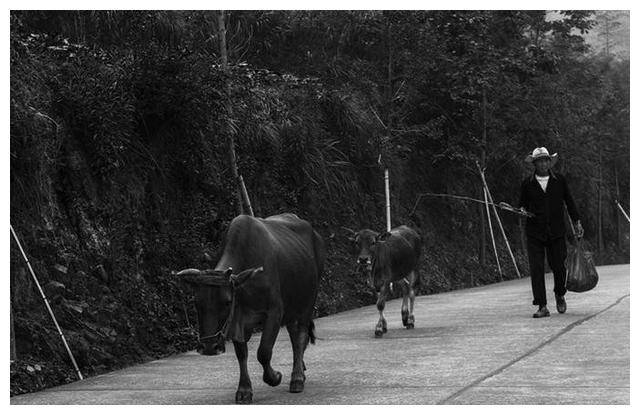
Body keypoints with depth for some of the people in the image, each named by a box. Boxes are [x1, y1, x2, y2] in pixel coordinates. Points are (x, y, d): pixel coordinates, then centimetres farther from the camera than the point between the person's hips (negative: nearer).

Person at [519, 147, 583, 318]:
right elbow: (523, 203, 15)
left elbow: (569, 201, 13)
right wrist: (523, 210, -8)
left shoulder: (559, 180, 6)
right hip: (534, 233, 0)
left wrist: (577, 222, 10)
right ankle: (542, 307, -4)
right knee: (536, 269, -7)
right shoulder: (527, 184, 4)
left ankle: (560, 296, 30)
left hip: (556, 232, 0)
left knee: (558, 267, 0)